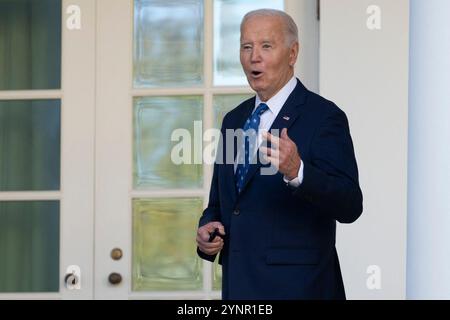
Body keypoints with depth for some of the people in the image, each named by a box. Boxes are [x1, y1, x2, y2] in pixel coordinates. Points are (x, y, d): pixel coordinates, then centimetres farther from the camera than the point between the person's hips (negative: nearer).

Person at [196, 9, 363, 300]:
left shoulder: (324, 117, -9)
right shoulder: (234, 120, 13)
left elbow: (350, 206, -18)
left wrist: (297, 171, -34)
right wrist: (207, 228, -2)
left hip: (297, 287, -6)